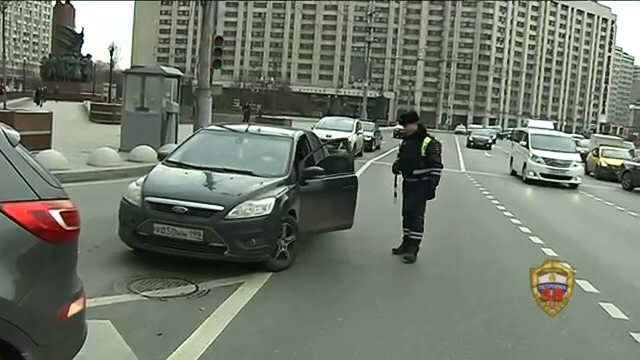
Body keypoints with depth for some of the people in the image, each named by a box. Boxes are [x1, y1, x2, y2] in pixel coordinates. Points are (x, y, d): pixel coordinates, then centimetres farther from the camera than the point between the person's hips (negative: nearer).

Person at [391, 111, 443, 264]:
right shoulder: (406, 141, 11)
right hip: (408, 182, 8)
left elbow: (436, 166, -14)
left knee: (416, 215, -10)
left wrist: (432, 185, -18)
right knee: (407, 213, 13)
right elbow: (401, 157, 26)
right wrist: (396, 165, 4)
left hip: (421, 185, -8)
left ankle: (413, 248, -9)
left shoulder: (429, 143, -13)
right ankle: (407, 243, 25)